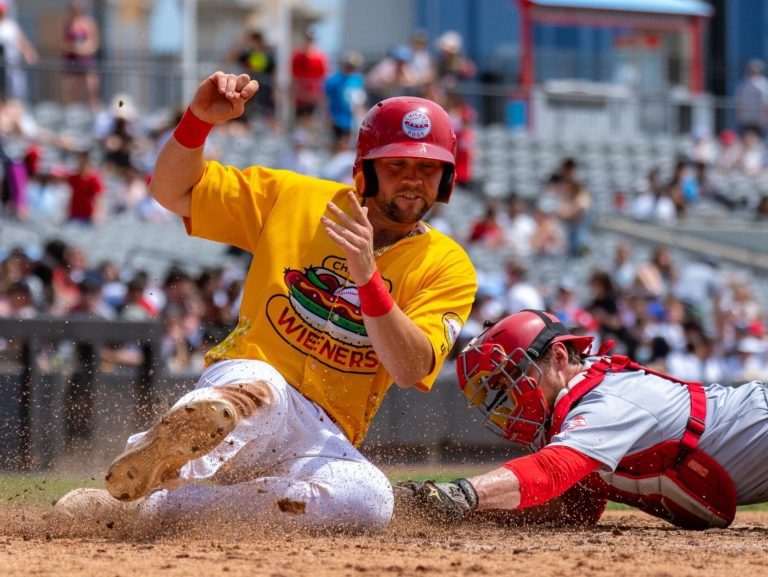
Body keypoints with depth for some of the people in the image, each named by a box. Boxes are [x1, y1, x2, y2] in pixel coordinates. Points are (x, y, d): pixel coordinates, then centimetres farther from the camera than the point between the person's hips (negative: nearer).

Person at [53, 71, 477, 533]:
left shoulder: (447, 266, 3)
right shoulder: (294, 198, 7)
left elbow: (411, 370, -12)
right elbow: (173, 190, 10)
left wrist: (368, 277, -26)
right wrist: (199, 119, -9)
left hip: (324, 441, 2)